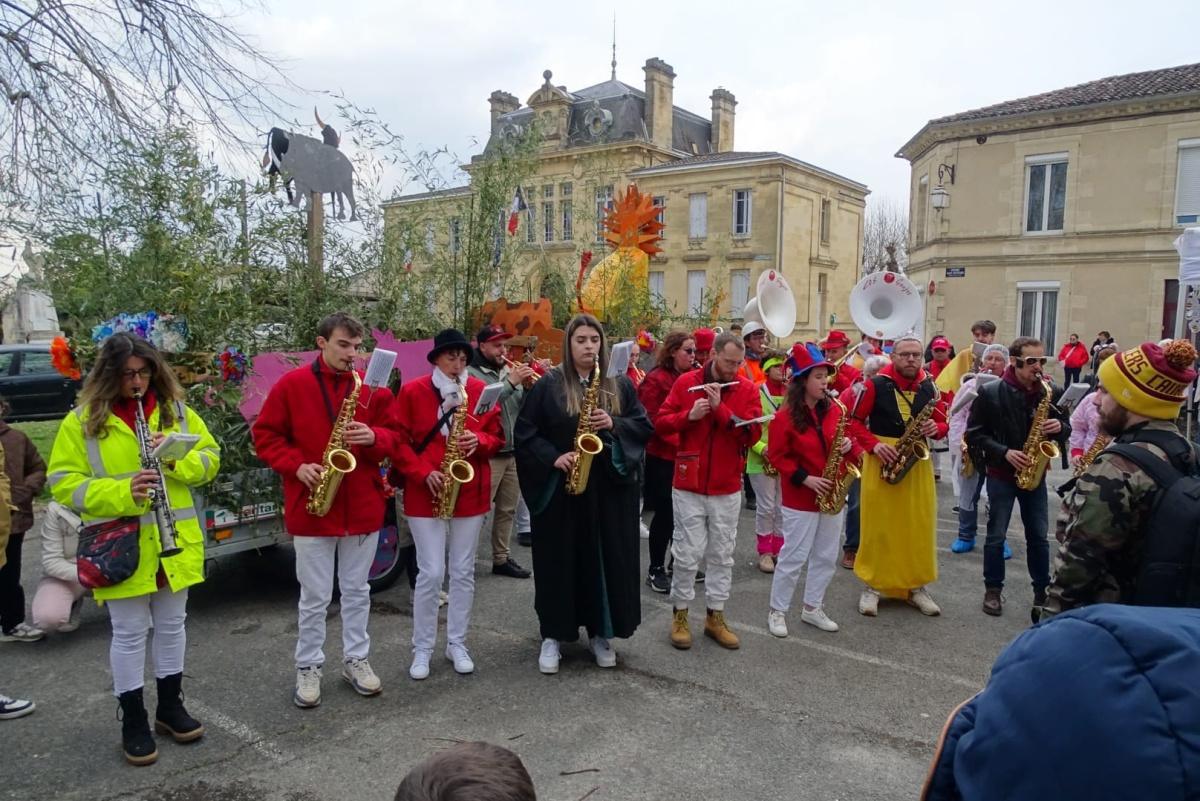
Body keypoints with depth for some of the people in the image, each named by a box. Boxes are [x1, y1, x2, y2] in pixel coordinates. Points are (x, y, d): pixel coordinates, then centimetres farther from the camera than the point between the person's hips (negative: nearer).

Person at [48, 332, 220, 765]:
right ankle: (133, 720, 22)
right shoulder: (81, 421, -5)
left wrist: (177, 459, -16)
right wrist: (122, 493, -23)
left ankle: (170, 705, 31)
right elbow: (64, 484, -8)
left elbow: (210, 460, 5)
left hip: (175, 542, 3)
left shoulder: (177, 411, 3)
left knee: (172, 625, 14)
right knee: (129, 633, 6)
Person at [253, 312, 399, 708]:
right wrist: (297, 466, -15)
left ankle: (356, 659, 30)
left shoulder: (371, 387, 2)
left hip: (363, 506, 3)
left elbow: (393, 435, 6)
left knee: (357, 590, 15)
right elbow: (265, 435, -1)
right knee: (314, 596, 8)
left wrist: (374, 437, -16)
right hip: (311, 507, -2)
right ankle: (308, 668, 24)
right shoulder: (291, 385, -5)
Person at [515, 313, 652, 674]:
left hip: (609, 488, 2)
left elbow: (645, 426, 4)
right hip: (560, 489, -2)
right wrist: (553, 457, -16)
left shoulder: (621, 385, 6)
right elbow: (525, 432, -3)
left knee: (606, 559, 7)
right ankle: (554, 634, 17)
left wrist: (614, 424, -13)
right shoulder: (548, 385, -1)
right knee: (560, 560, 4)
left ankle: (600, 632, 22)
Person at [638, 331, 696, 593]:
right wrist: (677, 442, -21)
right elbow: (652, 421, -15)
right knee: (665, 513, -1)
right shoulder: (655, 380, -10)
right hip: (662, 457, -6)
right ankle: (655, 570, 12)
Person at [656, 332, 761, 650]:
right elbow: (661, 423, -2)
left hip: (727, 487, 2)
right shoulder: (686, 382, -2)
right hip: (688, 484, -1)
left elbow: (752, 434, -11)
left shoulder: (747, 389, -1)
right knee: (688, 553, 3)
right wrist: (688, 415, -19)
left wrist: (721, 409, -20)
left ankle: (715, 616, 24)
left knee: (722, 554, 11)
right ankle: (680, 615, 18)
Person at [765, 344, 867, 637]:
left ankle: (812, 608, 28)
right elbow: (778, 457, -11)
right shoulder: (785, 417, -13)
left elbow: (852, 436, 11)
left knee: (826, 557, 13)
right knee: (793, 557, 1)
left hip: (834, 495, 6)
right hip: (800, 498, -5)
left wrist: (849, 445, -12)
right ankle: (777, 611, 16)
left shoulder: (835, 409, 1)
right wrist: (804, 478, -19)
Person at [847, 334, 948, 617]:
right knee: (878, 525, 3)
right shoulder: (875, 385, -8)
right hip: (881, 461, -3)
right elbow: (853, 421, -3)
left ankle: (916, 586, 21)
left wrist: (935, 428, -12)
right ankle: (872, 585, 14)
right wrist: (874, 445, -16)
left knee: (920, 525, 7)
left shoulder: (929, 387, 4)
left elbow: (943, 422, 11)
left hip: (918, 462, 3)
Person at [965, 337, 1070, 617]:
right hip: (1001, 473, -3)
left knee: (1038, 535, 10)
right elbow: (974, 433, -9)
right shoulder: (990, 392, -11)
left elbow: (1066, 429, 10)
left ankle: (1042, 590, 24)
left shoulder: (1052, 392, 0)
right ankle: (993, 589, 18)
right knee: (996, 535, 5)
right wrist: (1004, 452, -20)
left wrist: (1059, 427, -13)